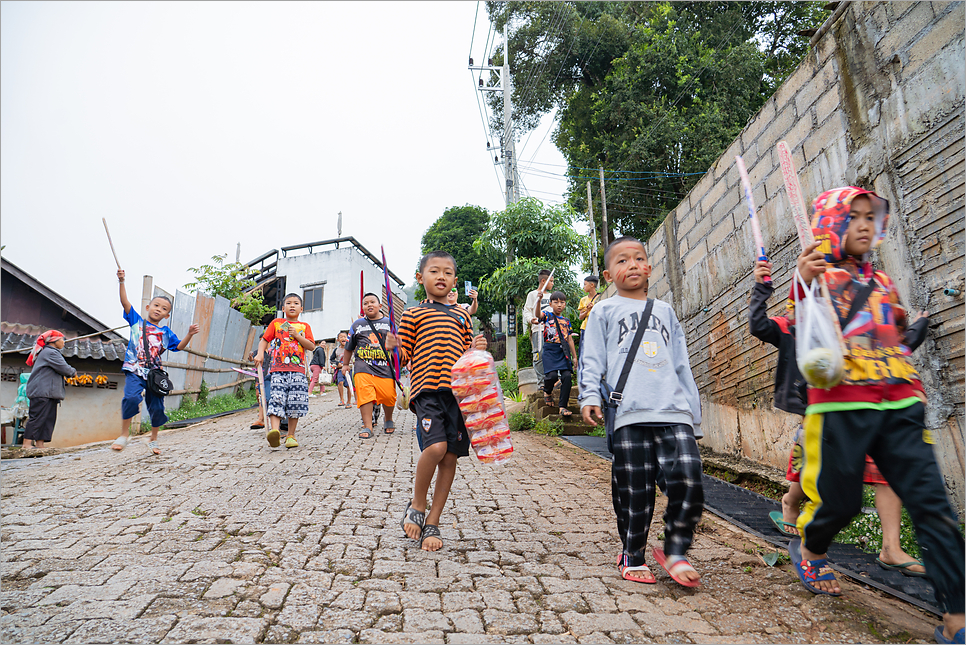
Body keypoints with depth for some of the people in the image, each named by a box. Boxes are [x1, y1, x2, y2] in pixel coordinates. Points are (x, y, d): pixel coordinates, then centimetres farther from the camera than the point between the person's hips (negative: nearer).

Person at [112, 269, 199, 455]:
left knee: (157, 407, 1)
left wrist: (190, 334, -8)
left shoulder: (166, 332, 14)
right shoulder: (137, 321, 9)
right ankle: (124, 433, -7)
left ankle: (153, 440, 22)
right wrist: (121, 282, -11)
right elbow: (125, 302, 0)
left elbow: (179, 346, 9)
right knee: (131, 397, -26)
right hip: (135, 371, -2)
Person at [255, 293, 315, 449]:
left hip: (298, 370, 1)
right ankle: (274, 431, -29)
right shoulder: (276, 323, 16)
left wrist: (297, 336, -4)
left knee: (296, 403, -2)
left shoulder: (304, 326, 16)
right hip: (278, 368, -1)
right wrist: (260, 353, -3)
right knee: (277, 398, -17)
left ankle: (290, 435, 8)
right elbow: (264, 339, 15)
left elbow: (312, 347, 7)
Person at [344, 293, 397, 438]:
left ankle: (388, 420, 25)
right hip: (363, 366, 1)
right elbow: (349, 347, 26)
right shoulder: (357, 325, 16)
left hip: (385, 366, -1)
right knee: (365, 394, -14)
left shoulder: (389, 323, 12)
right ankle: (367, 427, -7)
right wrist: (345, 364, 27)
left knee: (389, 396, -5)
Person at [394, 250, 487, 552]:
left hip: (457, 391, 4)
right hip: (427, 390, -4)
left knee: (451, 456, 3)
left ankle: (432, 523, 18)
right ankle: (416, 507, 5)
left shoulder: (461, 315, 20)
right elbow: (404, 356, 8)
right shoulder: (413, 314, 9)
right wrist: (393, 348, -13)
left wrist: (477, 348, 4)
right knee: (436, 447, -23)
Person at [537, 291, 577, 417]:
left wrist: (574, 356, 19)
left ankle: (563, 407, -6)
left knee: (567, 376, -12)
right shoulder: (547, 316, 4)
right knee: (552, 375, -20)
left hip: (563, 351, 4)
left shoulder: (566, 321, 18)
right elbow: (538, 314, -20)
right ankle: (547, 392, 16)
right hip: (550, 350, -4)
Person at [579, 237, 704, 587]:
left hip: (674, 412, 3)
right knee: (634, 491, 0)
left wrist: (693, 412, 21)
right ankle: (632, 557, 21)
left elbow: (681, 364, 23)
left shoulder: (665, 311, 22)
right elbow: (592, 359, 6)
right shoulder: (604, 311, 12)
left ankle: (674, 552, 11)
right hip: (629, 414, -3)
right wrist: (589, 397, -8)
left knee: (689, 481, -10)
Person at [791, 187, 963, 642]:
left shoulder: (881, 280, 19)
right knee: (841, 499, 5)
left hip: (899, 404, 6)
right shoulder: (819, 272, 0)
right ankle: (807, 550, 36)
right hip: (843, 404, -5)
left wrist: (901, 320, 13)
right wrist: (804, 285, -28)